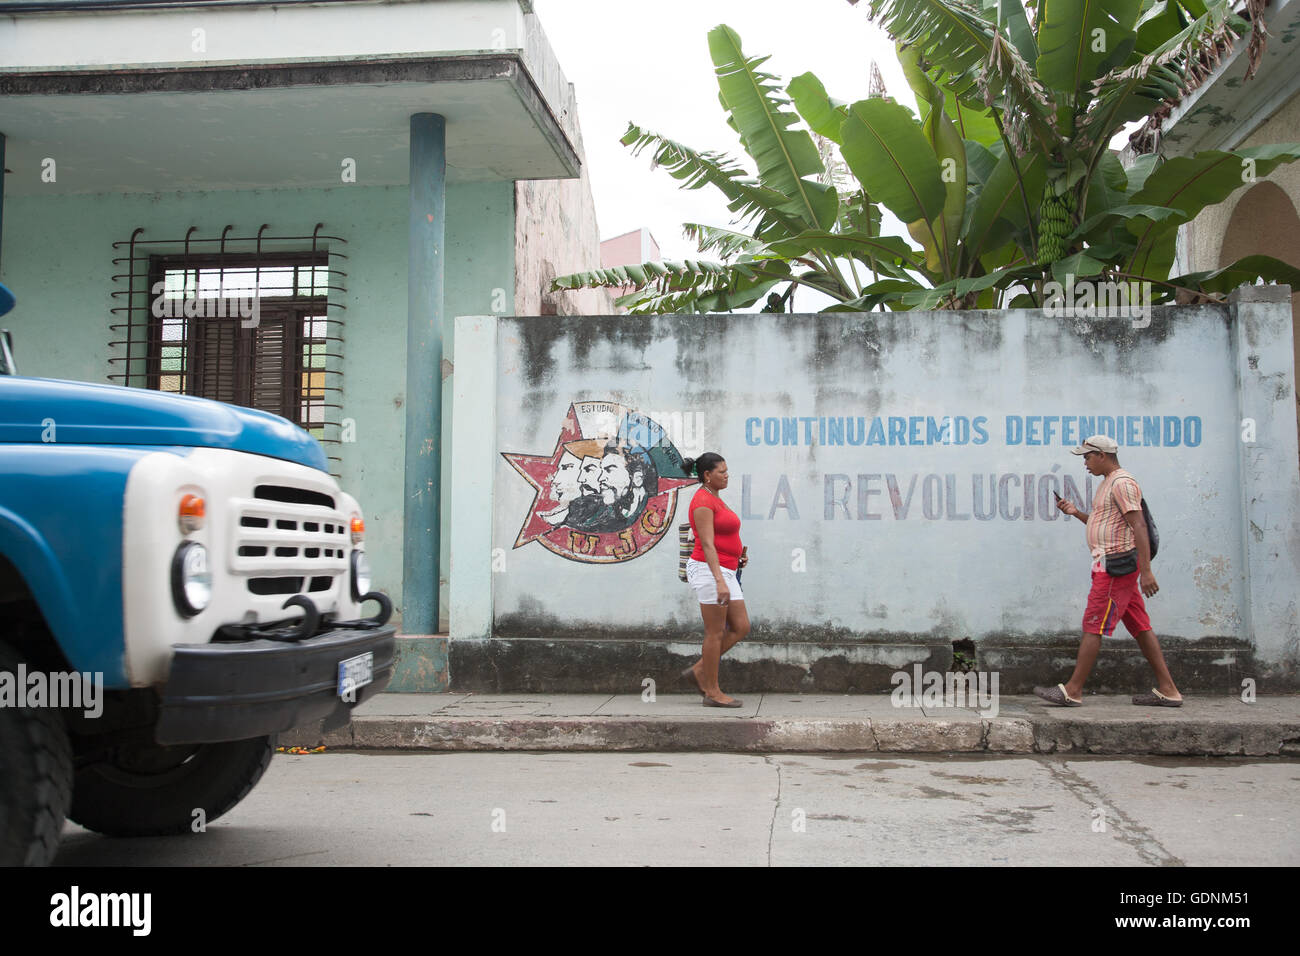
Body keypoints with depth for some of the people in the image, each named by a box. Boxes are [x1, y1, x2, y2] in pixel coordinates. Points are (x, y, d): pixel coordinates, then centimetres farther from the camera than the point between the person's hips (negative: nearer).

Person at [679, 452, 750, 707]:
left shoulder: (715, 499, 17)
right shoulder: (703, 501, -13)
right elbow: (707, 544, -21)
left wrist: (736, 558, 12)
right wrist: (719, 581, -28)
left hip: (724, 571, 10)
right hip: (709, 571, -10)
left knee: (741, 627, 8)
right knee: (715, 633, -3)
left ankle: (699, 670, 16)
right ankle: (712, 692, 6)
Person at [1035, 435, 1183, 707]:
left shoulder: (1122, 483, -12)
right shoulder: (1109, 483, 20)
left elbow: (1139, 526, -19)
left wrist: (1146, 571, -25)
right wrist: (1076, 512, 15)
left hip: (1116, 566, -10)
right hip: (1112, 565, 10)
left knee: (1094, 625, -8)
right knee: (1140, 627, 9)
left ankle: (1073, 691, -6)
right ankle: (1167, 690, 11)